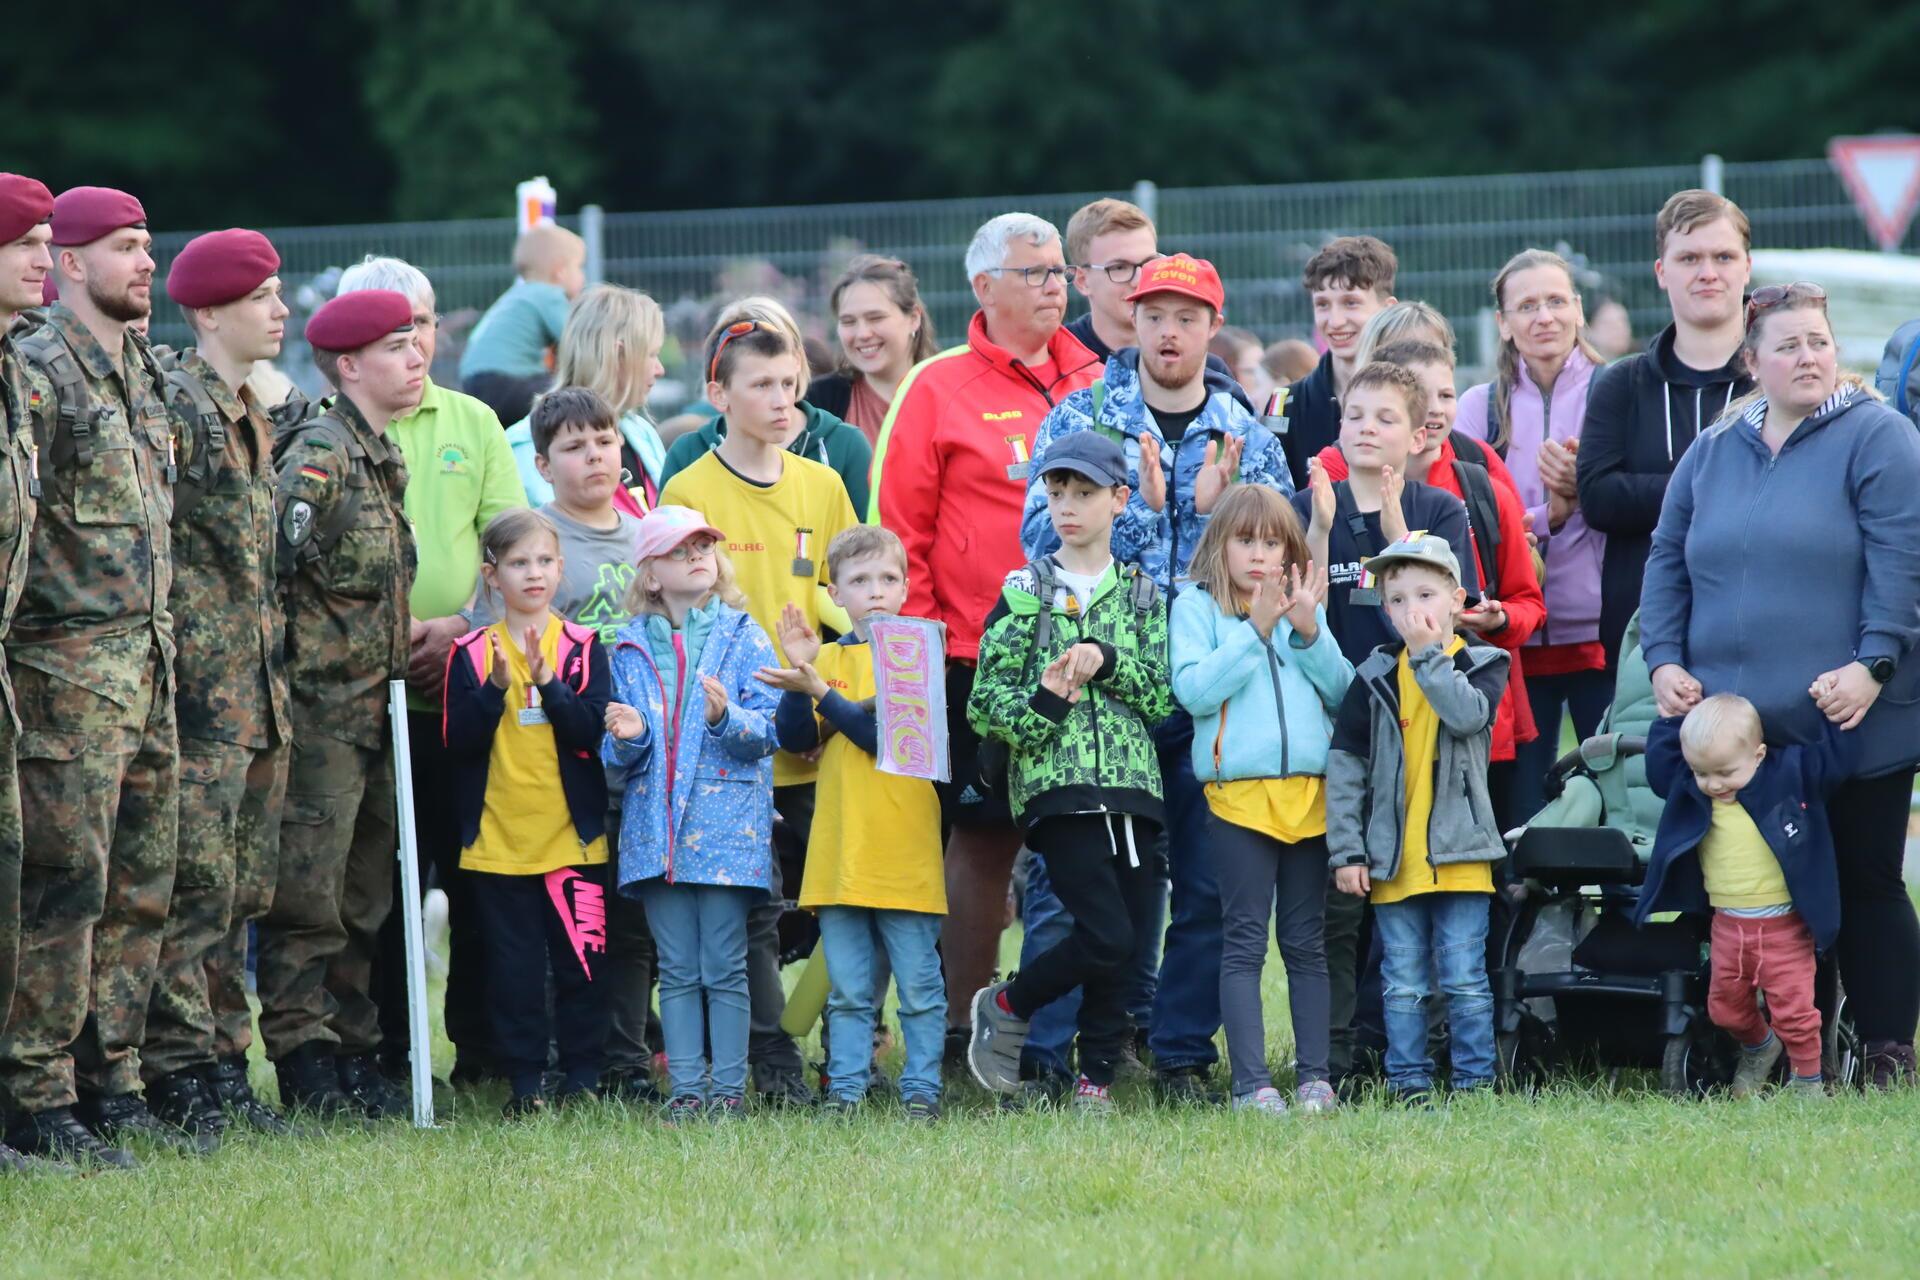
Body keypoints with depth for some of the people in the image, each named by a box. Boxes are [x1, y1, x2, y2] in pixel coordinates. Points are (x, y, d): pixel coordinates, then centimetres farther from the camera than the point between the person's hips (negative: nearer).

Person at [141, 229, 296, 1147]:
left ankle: (222, 1063, 15)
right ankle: (181, 1077, -6)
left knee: (243, 890, 10)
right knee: (195, 887, -8)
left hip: (256, 692, 9)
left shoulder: (253, 416, 18)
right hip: (200, 688, -9)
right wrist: (171, 675, -19)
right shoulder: (177, 407, -11)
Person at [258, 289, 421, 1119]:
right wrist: (283, 687, -17)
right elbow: (275, 568, -18)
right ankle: (304, 1061, -3)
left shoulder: (383, 459, 17)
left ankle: (352, 1050, 17)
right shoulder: (320, 457, -13)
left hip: (372, 708, 9)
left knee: (366, 891, 12)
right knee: (308, 893, -6)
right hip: (321, 702, -9)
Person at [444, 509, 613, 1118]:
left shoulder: (583, 647, 3)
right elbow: (459, 740, -5)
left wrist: (548, 683, -19)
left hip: (574, 836, 0)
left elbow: (595, 732, -7)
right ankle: (525, 1082, 10)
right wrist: (495, 689, -19)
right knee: (513, 968, 3)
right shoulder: (472, 653, 3)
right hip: (499, 836, 0)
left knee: (581, 962, 0)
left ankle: (582, 1077, 9)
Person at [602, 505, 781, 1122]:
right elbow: (617, 754, 12)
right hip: (657, 828, 2)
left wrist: (727, 717, -23)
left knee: (723, 967, -2)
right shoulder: (630, 648, 9)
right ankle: (687, 1088, 8)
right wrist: (627, 738, -11)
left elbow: (768, 731, -4)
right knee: (677, 970, 4)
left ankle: (729, 1088, 4)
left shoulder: (742, 637, 2)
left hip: (727, 824, -2)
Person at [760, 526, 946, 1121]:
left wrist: (820, 691, -16)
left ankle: (922, 1088, 6)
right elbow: (794, 739, 3)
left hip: (903, 850, -4)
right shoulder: (827, 658, 12)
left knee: (918, 985, 1)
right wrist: (799, 676, -10)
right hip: (839, 850, 4)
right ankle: (845, 1089, 10)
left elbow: (890, 735, -14)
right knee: (848, 990, 7)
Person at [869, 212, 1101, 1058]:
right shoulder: (938, 391, 1)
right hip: (981, 660, -3)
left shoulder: (1098, 385, 12)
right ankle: (963, 1022, 5)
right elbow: (897, 529, -1)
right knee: (983, 837, -1)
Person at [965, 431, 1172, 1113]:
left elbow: (1166, 696, 3)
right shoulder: (1024, 593, 6)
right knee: (1107, 936, -15)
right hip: (1057, 787, -3)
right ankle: (1005, 1007, 7)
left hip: (1132, 784, 4)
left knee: (1130, 941, 0)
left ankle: (1096, 1080, 10)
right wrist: (1041, 705, -16)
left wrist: (1108, 660, -11)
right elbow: (985, 699, 2)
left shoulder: (1142, 594, 13)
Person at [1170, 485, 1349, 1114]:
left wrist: (1309, 633, -6)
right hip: (1239, 794, -3)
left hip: (1311, 794, 3)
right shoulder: (1197, 607, 5)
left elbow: (1344, 694, 7)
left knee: (1307, 944, 7)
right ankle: (1251, 1082, -5)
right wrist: (1257, 631, -13)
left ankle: (1313, 1076, 9)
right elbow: (1194, 689, -10)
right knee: (1245, 943, -4)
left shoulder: (1304, 606, 15)